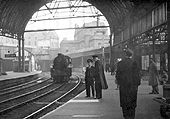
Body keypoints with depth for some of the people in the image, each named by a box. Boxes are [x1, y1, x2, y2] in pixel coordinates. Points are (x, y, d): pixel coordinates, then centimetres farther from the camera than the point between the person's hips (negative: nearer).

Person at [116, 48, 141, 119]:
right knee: (132, 101, 6)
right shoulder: (134, 63, -7)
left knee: (124, 101, 10)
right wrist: (137, 83, 2)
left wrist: (119, 82, 14)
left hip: (123, 85, 2)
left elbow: (117, 74, 3)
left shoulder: (120, 63, 0)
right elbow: (137, 74, -7)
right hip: (132, 85, -2)